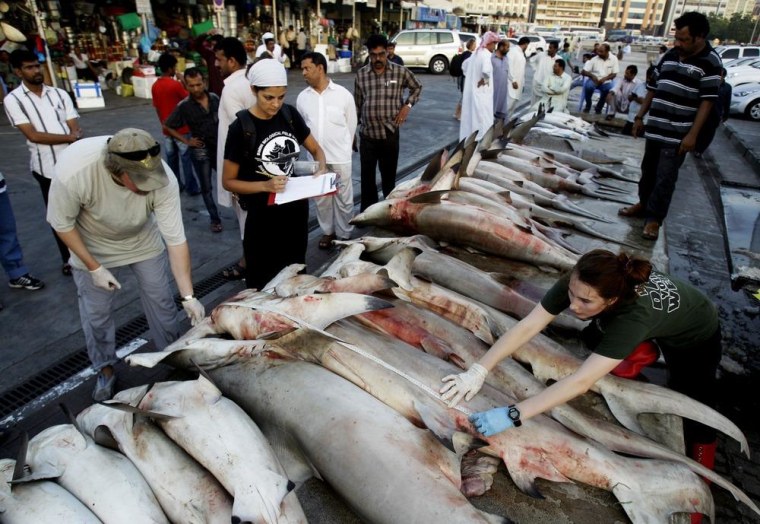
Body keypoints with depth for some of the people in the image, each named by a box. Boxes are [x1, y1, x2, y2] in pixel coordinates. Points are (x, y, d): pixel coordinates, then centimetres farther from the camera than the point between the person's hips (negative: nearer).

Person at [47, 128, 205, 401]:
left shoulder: (164, 180, -36)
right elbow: (62, 224, -19)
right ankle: (105, 369, 33)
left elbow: (176, 240, -29)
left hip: (144, 242, 1)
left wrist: (188, 296, -29)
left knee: (161, 301, 8)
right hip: (93, 247, -1)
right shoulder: (72, 171, -39)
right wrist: (94, 267, -16)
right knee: (96, 312, 8)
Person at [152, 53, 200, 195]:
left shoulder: (155, 86, 3)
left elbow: (157, 108, 9)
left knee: (171, 159, 13)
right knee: (186, 158, 2)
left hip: (166, 129, 6)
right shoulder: (176, 84, -17)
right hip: (181, 128, -6)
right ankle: (192, 188, 7)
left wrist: (163, 123, 19)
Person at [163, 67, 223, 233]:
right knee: (206, 188, 9)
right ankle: (215, 219, 23)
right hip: (200, 151, -2)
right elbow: (167, 127, -2)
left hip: (220, 148, 2)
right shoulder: (184, 106, -12)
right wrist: (186, 141, -6)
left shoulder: (215, 98, -4)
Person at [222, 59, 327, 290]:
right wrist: (265, 186, -27)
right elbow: (228, 181, -11)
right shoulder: (241, 127, -15)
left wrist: (322, 170, -13)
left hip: (297, 208, 5)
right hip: (263, 215, -4)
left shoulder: (290, 114, -2)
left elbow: (315, 149, 9)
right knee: (263, 281, 9)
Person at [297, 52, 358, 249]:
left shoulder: (343, 94, -6)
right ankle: (327, 231, 31)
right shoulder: (302, 97, 2)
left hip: (340, 157, -3)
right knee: (320, 197, 13)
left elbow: (351, 125, 2)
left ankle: (344, 234, 22)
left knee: (343, 197, 6)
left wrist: (342, 147, 7)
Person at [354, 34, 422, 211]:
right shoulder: (361, 75, 2)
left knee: (389, 175, 10)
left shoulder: (400, 72, -3)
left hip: (390, 134, -1)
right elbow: (357, 105, 9)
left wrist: (407, 105, -2)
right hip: (367, 134, 1)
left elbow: (417, 87, 14)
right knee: (367, 176, 6)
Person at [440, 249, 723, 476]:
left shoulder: (636, 315, -48)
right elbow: (526, 327, -34)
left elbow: (580, 382, -51)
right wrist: (477, 371, -41)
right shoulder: (576, 285, -34)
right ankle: (642, 352, 21)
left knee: (693, 411, -8)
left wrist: (512, 416, -53)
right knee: (592, 338, -5)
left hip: (695, 338, -5)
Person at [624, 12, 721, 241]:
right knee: (648, 170, 17)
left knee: (665, 177, -2)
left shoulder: (710, 62, -9)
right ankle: (644, 204, 35)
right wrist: (639, 116, 14)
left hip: (678, 134, -6)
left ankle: (654, 218, 8)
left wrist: (692, 135, -18)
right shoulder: (670, 55, 9)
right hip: (655, 128, 6)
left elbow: (707, 101, -12)